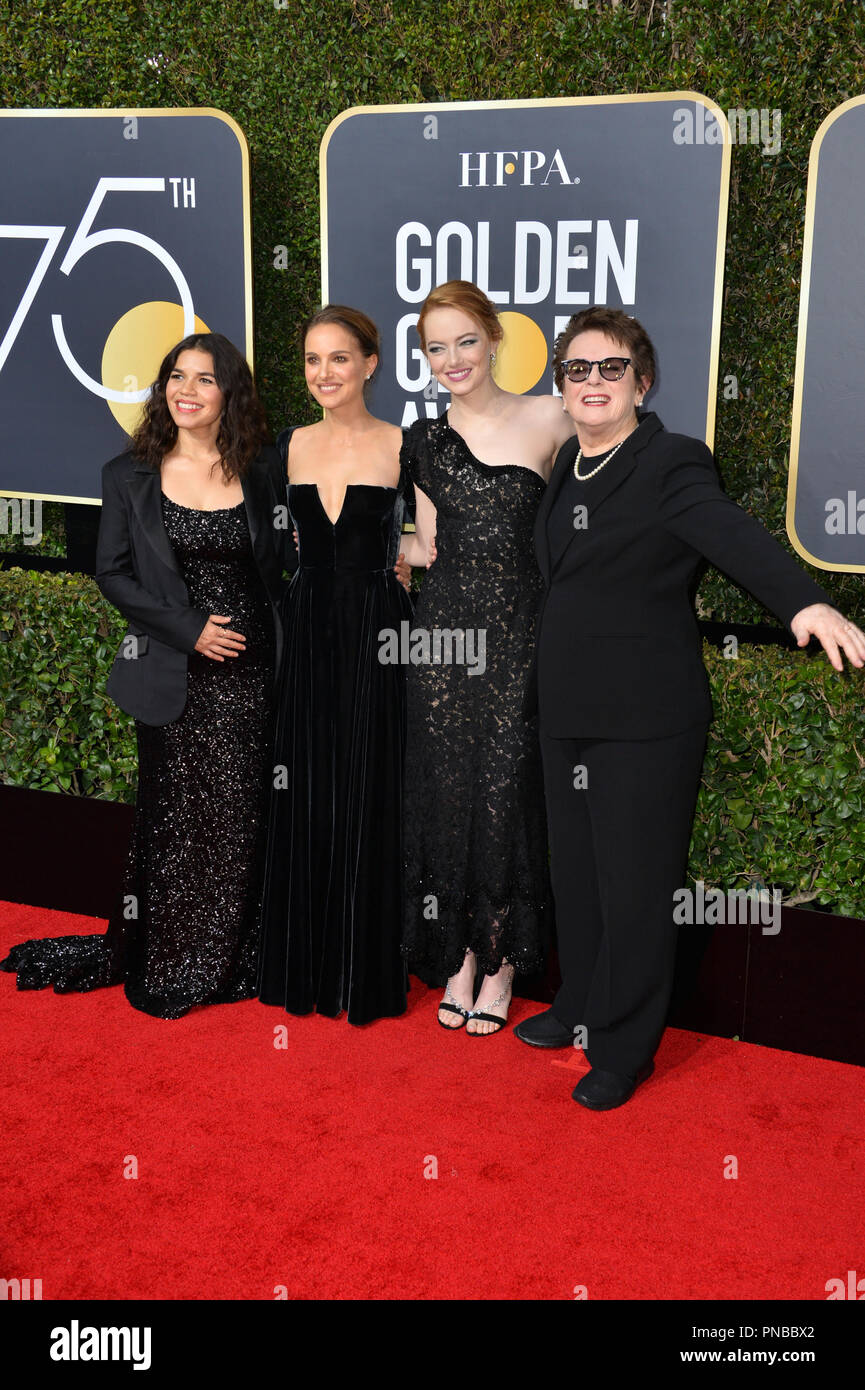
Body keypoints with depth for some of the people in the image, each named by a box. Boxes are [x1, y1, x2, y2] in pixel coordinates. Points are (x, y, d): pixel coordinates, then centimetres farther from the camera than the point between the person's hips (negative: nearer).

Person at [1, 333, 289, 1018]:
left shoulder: (263, 469, 3)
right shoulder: (130, 475, 1)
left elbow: (282, 562, 9)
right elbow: (113, 573, 0)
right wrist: (189, 629, -10)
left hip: (250, 670, 1)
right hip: (174, 672, -1)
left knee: (239, 817, 5)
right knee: (174, 817, 6)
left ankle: (226, 962, 22)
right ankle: (160, 966, 23)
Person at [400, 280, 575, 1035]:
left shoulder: (548, 420, 0)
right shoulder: (425, 440, 10)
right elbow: (430, 546, 15)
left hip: (519, 634, -3)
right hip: (446, 633, 3)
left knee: (507, 794, 0)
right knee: (446, 793, 5)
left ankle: (502, 964, 17)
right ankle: (458, 957, 21)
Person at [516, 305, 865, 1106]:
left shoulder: (671, 464, -10)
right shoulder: (567, 465, 12)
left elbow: (733, 536, -27)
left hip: (644, 717, -7)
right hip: (567, 710, 7)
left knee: (635, 885, 2)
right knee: (574, 872, 17)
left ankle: (623, 1049, 19)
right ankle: (582, 1006, 37)